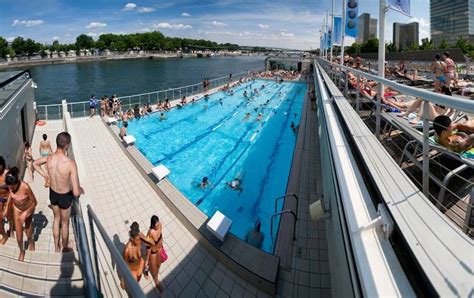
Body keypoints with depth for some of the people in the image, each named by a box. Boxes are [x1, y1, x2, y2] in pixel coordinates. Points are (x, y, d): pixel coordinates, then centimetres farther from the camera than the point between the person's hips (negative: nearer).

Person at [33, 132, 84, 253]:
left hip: (52, 194, 5)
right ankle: (65, 247, 46)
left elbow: (35, 163, 7)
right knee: (65, 223, 21)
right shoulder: (71, 163, -37)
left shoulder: (49, 158, -20)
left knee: (56, 218, 30)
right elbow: (76, 193, -36)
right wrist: (80, 189, -14)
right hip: (65, 197, -5)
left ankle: (57, 246, 48)